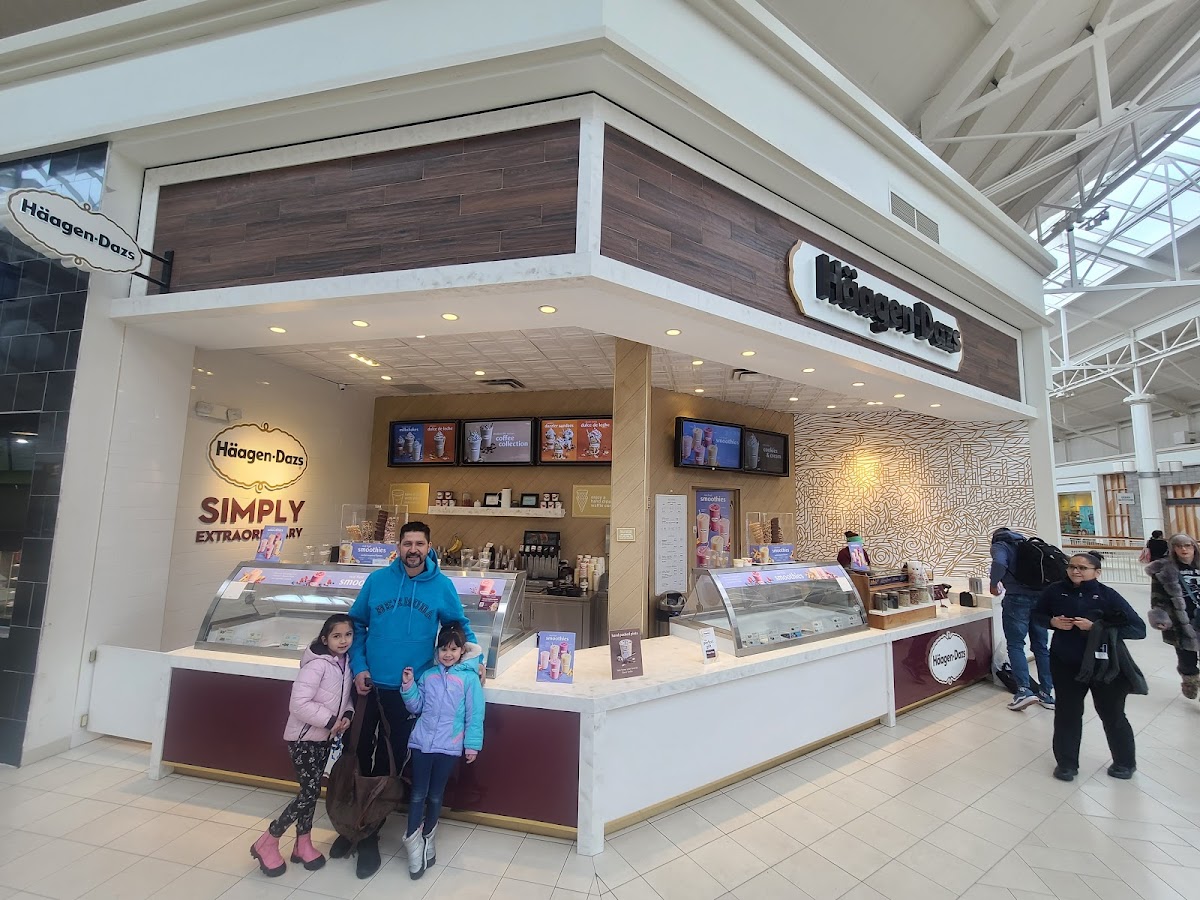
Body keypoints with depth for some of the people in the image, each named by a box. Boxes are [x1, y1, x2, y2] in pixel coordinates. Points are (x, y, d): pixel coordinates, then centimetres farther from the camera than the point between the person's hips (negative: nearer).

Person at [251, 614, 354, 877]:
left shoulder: (346, 663, -2)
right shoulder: (317, 664, -25)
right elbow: (299, 703, -28)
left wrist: (347, 715, -7)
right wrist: (330, 720, -23)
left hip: (324, 737, 7)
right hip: (302, 737, -7)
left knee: (313, 790, 14)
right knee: (309, 791, -5)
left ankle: (303, 844, 30)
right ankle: (267, 843, 15)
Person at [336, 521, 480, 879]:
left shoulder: (442, 585, -8)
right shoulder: (377, 580, -5)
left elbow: (460, 626, 4)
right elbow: (356, 624, 4)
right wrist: (359, 667, -5)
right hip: (369, 685, 1)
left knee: (390, 763, 13)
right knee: (359, 756, 15)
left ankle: (369, 831, 35)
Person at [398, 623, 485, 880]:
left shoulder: (469, 677, -8)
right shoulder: (428, 674, 3)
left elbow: (474, 714, -6)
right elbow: (416, 707, 10)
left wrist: (472, 744, -7)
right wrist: (409, 686, -5)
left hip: (448, 746, -2)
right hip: (421, 742, 2)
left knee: (435, 796, 14)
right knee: (418, 795, 6)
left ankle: (426, 838, 36)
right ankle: (414, 844, 23)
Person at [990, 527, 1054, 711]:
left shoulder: (999, 546, 2)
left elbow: (999, 564, -19)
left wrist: (994, 584, -4)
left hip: (1017, 599, -5)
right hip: (1040, 597, 6)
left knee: (1015, 645, 1)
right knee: (1041, 646, 12)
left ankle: (1024, 690, -8)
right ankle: (1047, 693, 15)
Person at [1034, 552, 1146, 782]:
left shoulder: (1107, 595, -12)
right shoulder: (1055, 591, -7)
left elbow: (1139, 629, -14)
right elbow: (1038, 614, 8)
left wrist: (1096, 627, -24)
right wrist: (1053, 621, -13)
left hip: (1103, 665, -1)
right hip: (1065, 663, 1)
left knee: (1111, 714, 14)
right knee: (1067, 712, 10)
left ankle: (1124, 762, 40)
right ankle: (1066, 762, 26)